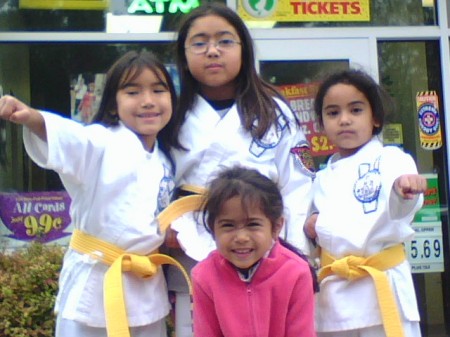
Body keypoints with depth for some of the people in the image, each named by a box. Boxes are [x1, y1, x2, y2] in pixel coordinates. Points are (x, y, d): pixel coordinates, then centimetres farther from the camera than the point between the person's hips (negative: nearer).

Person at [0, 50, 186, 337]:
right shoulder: (101, 142, -12)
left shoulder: (165, 162, 7)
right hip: (94, 281, -6)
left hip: (148, 287, 6)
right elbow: (65, 135, -34)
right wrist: (29, 117, -53)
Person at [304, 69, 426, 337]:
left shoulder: (390, 159, -3)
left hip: (382, 287, -5)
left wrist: (404, 188, -45)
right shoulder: (324, 178, 15)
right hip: (334, 294, 6)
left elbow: (397, 208, -23)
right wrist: (311, 229, 0)